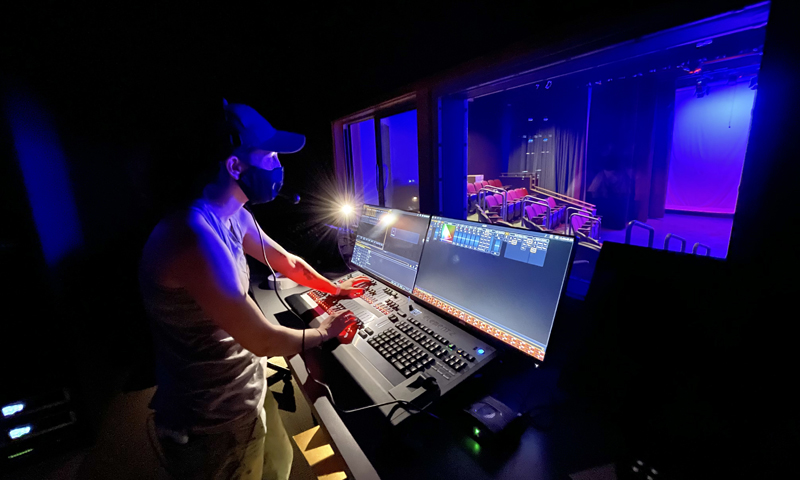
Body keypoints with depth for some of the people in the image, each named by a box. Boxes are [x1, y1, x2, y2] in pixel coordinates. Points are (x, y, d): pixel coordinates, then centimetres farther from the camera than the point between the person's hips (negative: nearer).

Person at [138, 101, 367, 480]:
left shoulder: (235, 219, -3)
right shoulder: (195, 237, -33)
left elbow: (287, 262, 13)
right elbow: (263, 341, -26)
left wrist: (333, 288, 18)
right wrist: (322, 333, -9)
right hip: (212, 423, -7)